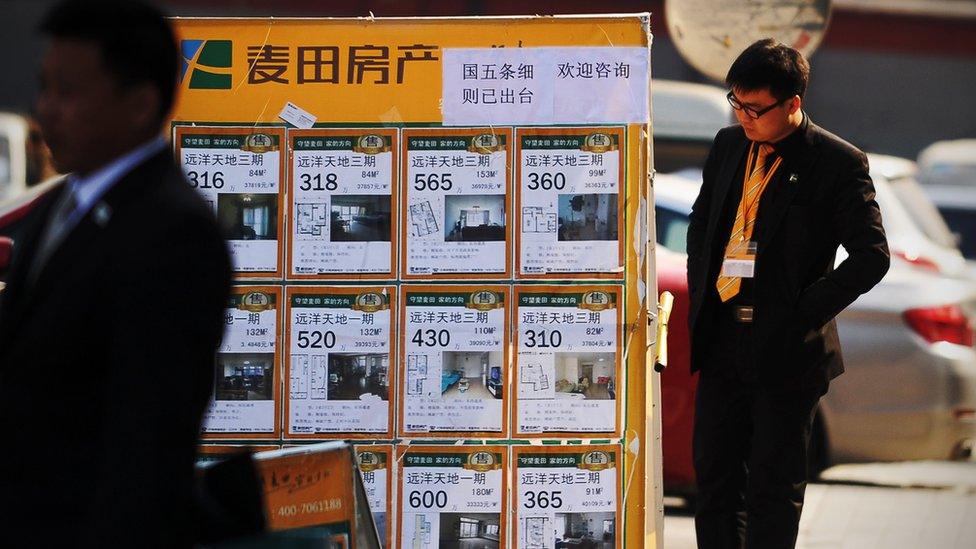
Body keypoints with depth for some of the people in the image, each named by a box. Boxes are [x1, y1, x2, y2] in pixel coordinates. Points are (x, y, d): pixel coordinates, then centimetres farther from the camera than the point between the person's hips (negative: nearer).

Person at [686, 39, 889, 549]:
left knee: (774, 486, 3)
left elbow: (871, 256, -12)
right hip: (721, 337, 6)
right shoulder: (728, 146, 8)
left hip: (784, 349, -6)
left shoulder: (838, 163, -11)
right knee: (714, 473, 11)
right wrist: (700, 293, 10)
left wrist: (804, 314, -15)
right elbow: (701, 220, 23)